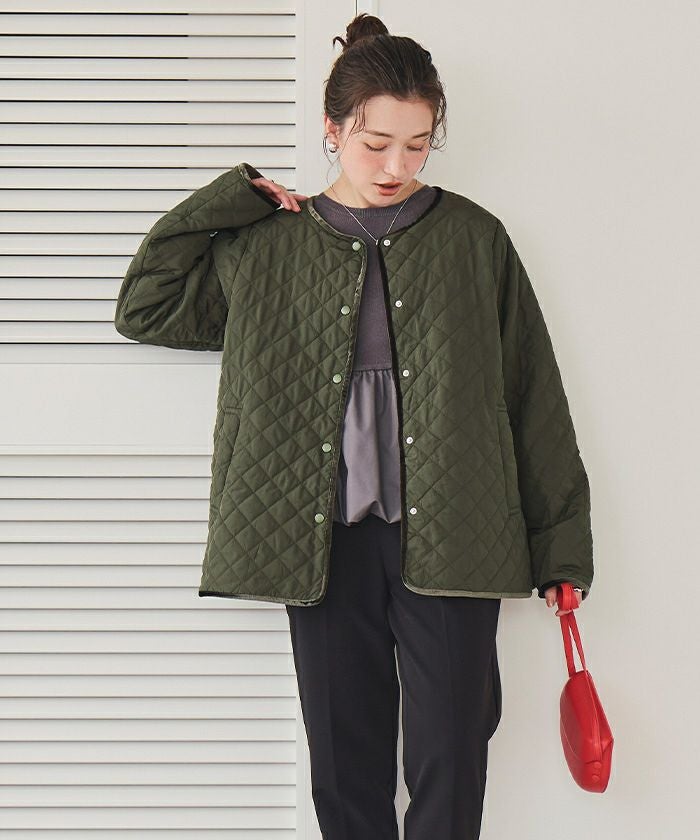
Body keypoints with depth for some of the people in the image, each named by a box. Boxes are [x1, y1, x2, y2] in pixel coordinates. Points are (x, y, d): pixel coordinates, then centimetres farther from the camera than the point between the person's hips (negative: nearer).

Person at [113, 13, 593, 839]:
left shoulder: (474, 238, 4)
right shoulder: (267, 246, 7)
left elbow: (534, 398, 6)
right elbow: (144, 307, 10)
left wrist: (559, 546, 5)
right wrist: (228, 199, 3)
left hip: (449, 541, -1)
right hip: (326, 541, 1)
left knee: (450, 759, 4)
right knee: (347, 765, 10)